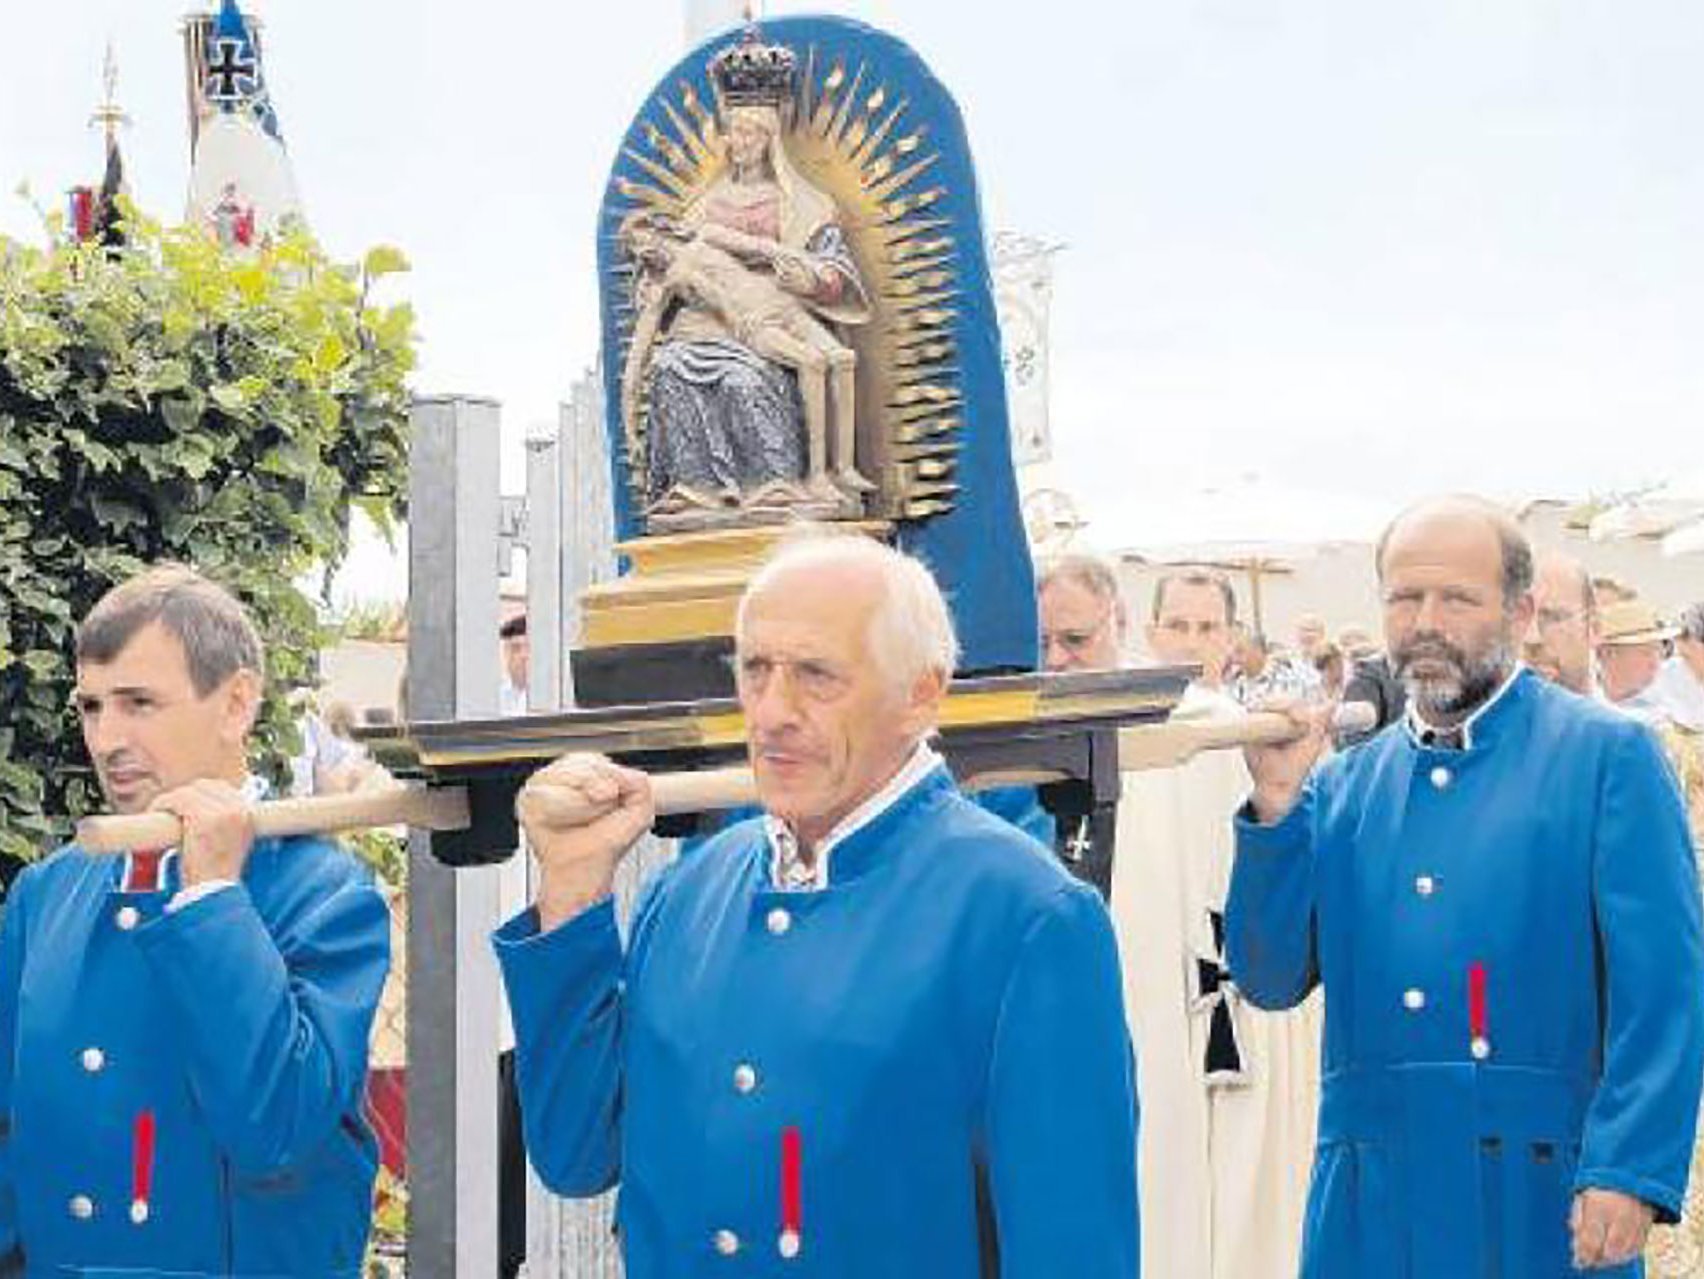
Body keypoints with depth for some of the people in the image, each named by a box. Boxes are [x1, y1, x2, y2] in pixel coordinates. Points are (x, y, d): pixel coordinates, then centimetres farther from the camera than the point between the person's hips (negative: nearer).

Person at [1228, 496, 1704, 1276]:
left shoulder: (1607, 756, 0)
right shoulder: (1344, 786, 13)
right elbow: (1271, 980, 7)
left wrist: (1629, 1173, -17)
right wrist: (1276, 807, -4)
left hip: (1543, 1203, -4)